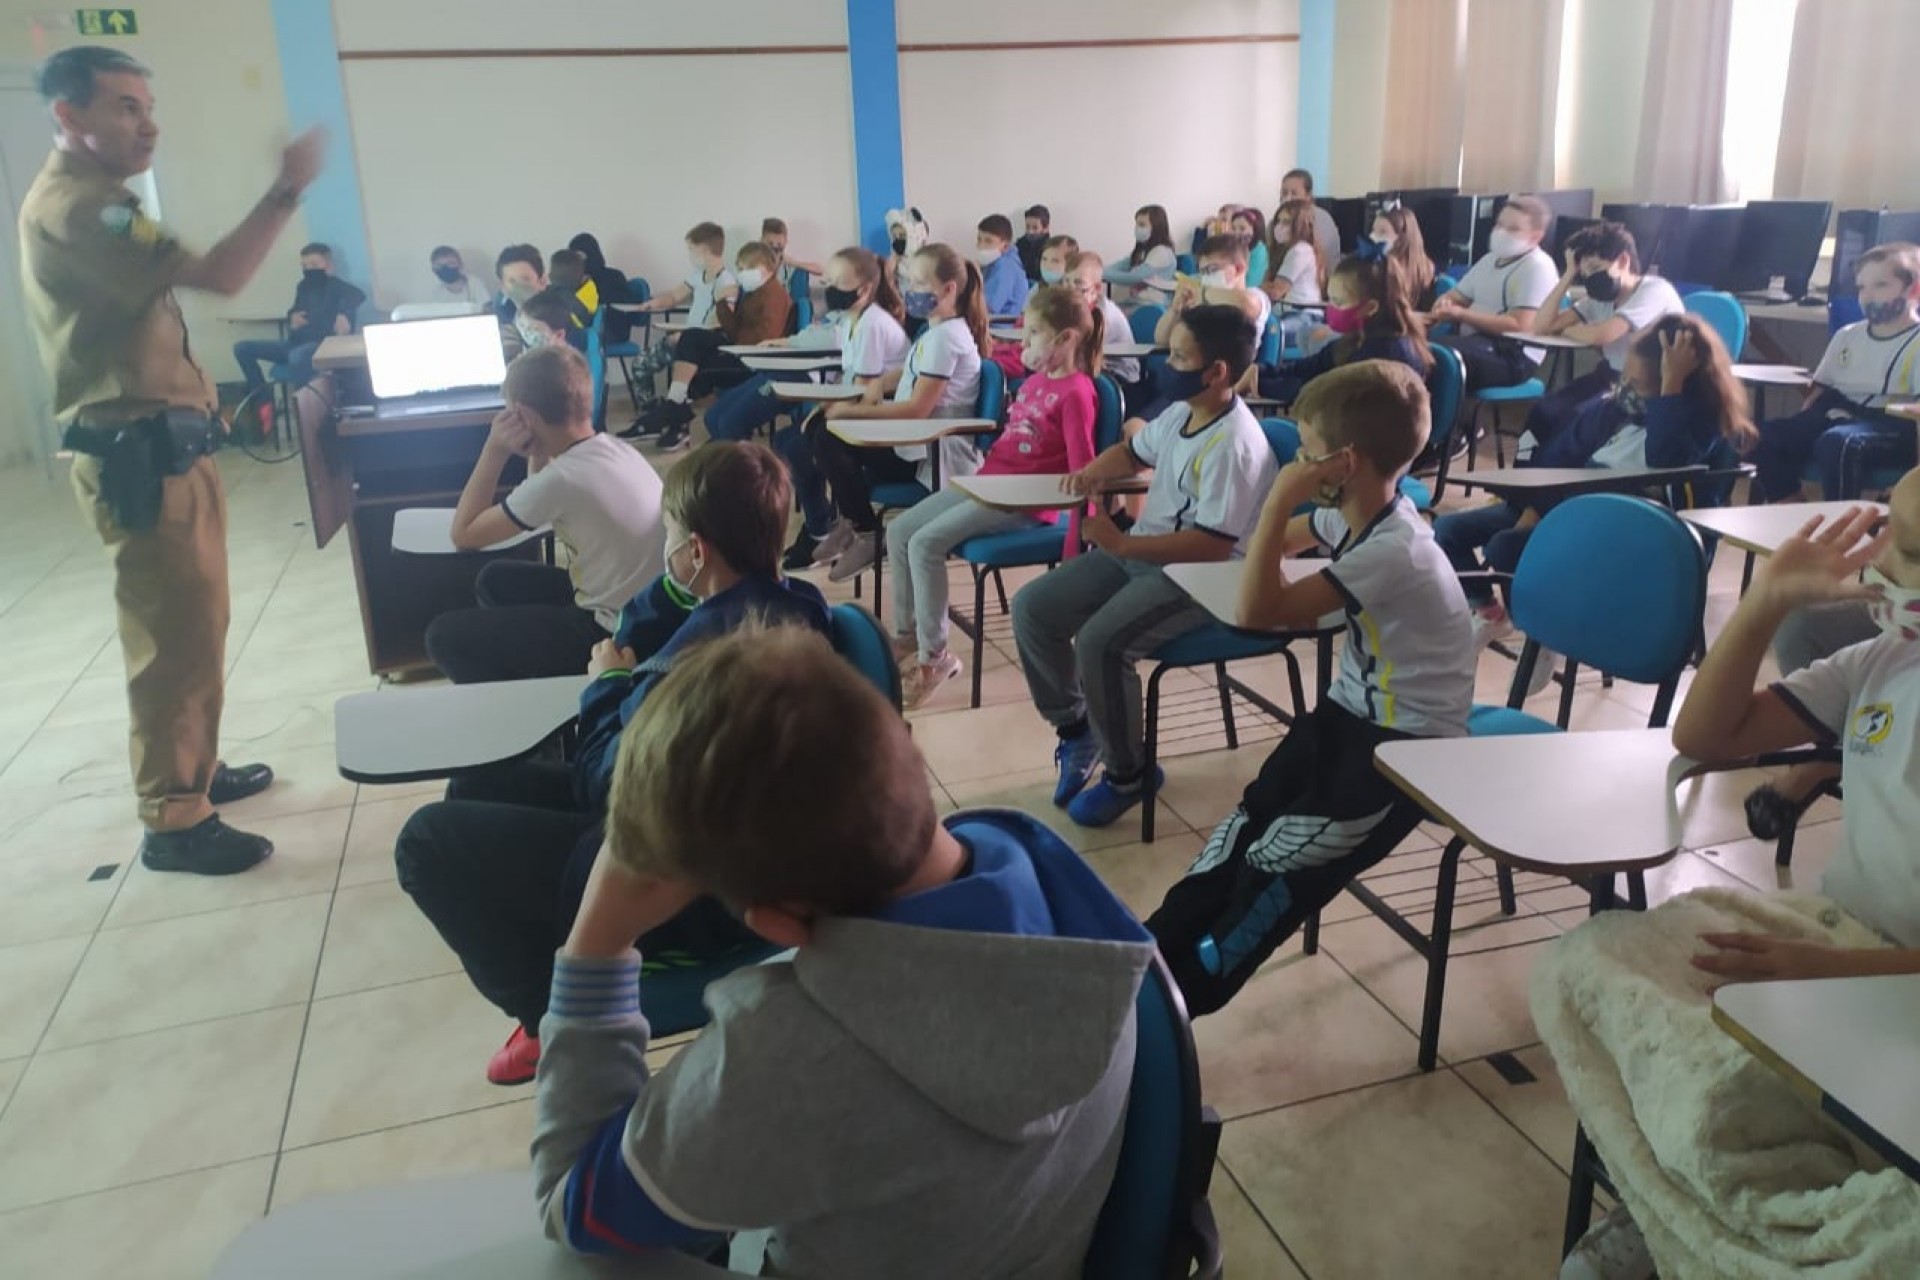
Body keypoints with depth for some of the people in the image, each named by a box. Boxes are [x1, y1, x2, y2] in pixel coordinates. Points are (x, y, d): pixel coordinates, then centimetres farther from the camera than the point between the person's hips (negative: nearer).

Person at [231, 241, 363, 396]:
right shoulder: (304, 286, 20)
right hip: (295, 343, 8)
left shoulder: (335, 286, -2)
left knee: (297, 356, -44)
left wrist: (343, 314, -42)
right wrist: (292, 317, 11)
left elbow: (357, 295, -23)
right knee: (242, 347, 1)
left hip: (322, 344, -8)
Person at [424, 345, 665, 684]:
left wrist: (494, 450, -8)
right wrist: (538, 455, 2)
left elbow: (463, 534, -10)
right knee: (496, 579, 24)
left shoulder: (561, 477, -23)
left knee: (444, 636, 1)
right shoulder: (615, 449, 1)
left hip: (617, 637, -9)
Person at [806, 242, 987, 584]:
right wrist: (879, 384, 9)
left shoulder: (945, 337, -17)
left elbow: (917, 408, -23)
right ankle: (851, 522, 13)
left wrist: (852, 411, -17)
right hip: (917, 443, 10)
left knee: (830, 441, -17)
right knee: (820, 428, 5)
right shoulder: (935, 331, 14)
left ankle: (867, 536, -1)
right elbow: (911, 374, 31)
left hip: (934, 457, -10)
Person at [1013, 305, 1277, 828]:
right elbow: (1134, 452, 26)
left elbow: (1214, 544, -27)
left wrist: (1121, 543, -26)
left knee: (1100, 642, -31)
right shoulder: (1180, 413, 5)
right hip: (1140, 553, 9)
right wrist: (1096, 470, 3)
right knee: (1031, 608, -2)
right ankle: (1074, 729, 15)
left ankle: (1128, 773, -8)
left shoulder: (1233, 444, -23)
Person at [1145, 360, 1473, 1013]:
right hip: (1352, 711, 9)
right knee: (1244, 825, -6)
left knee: (1280, 862, -15)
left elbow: (1258, 611, -29)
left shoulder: (1392, 551, -27)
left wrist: (1280, 497, -28)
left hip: (1409, 743, -8)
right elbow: (1279, 541, 25)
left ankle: (1178, 992, -5)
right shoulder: (1355, 513, 1)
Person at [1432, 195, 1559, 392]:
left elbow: (1520, 326, -18)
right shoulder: (1491, 258, 19)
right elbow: (1456, 296, 23)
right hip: (1475, 343, 9)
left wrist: (1461, 314, -22)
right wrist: (1444, 303, -4)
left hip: (1513, 355, -8)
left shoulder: (1537, 267, -8)